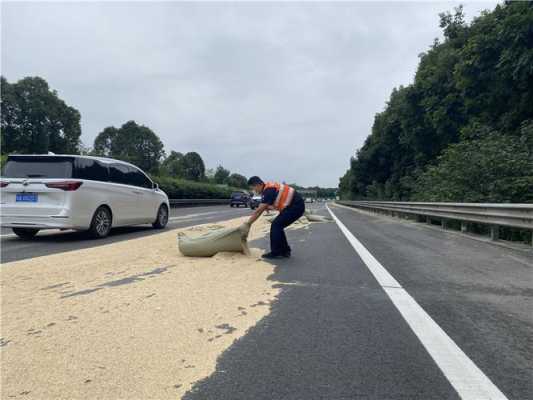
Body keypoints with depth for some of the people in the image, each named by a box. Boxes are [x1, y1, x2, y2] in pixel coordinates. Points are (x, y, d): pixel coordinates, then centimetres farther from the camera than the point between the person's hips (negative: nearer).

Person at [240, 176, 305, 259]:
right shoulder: (268, 189, 14)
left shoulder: (269, 191, -16)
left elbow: (258, 211, -18)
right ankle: (285, 251, 17)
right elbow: (260, 211, 17)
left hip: (295, 206, -10)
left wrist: (247, 224, -12)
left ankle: (275, 253, -1)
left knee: (276, 225, -8)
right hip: (297, 206, 10)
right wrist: (249, 223, 15)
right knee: (278, 226, 12)